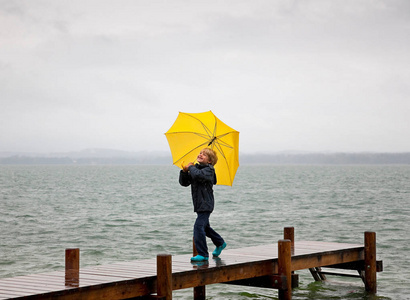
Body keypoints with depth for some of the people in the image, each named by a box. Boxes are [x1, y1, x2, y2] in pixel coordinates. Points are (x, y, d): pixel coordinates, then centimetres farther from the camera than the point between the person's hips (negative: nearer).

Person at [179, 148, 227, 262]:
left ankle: (203, 254, -12)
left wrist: (191, 167, -15)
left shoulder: (209, 169, -11)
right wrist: (184, 172, -6)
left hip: (206, 204, -9)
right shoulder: (196, 168, 12)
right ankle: (220, 243, 44)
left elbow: (198, 175, -33)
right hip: (199, 204, 9)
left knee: (199, 226, -17)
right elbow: (184, 183, 11)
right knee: (205, 227, 23)